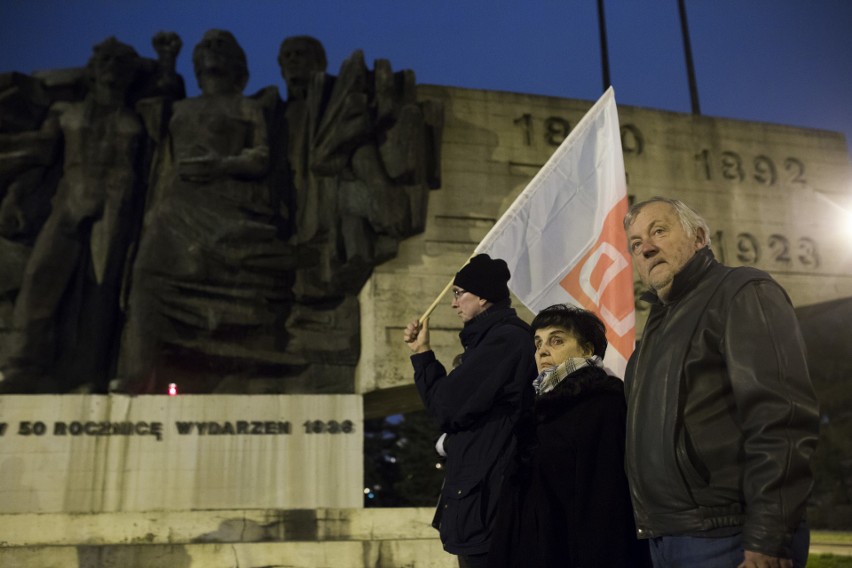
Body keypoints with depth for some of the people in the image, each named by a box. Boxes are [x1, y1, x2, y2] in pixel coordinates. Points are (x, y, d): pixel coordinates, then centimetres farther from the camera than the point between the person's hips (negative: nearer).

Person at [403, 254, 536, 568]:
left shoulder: (505, 339, -18)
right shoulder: (498, 336, 15)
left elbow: (449, 406, -18)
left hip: (484, 493, -10)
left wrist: (423, 353, -4)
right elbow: (459, 401, 19)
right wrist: (422, 353, 12)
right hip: (480, 487, 10)